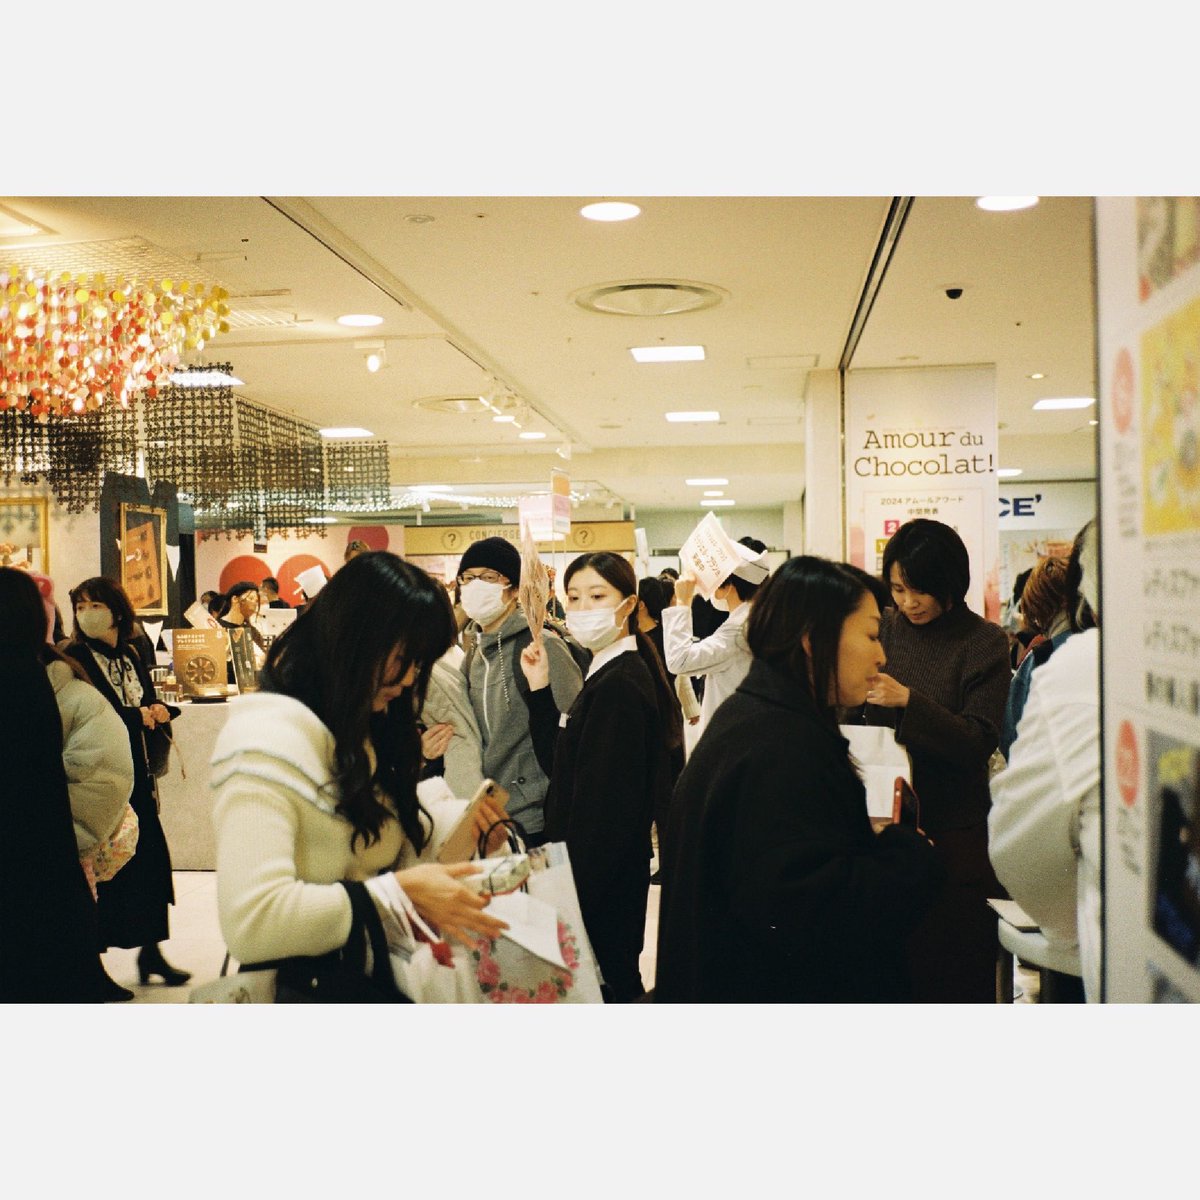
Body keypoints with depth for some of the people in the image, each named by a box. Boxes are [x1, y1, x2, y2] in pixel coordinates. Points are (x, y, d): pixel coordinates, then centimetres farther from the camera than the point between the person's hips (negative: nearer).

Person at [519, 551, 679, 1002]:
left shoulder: (618, 685, -20)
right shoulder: (610, 673, 10)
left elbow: (603, 803, -22)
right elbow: (562, 763, 10)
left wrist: (575, 892, -19)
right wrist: (539, 689, 1)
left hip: (601, 872, -10)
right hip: (606, 870, 10)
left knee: (608, 977, 2)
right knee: (618, 977, 19)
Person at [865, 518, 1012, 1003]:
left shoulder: (984, 642, -5)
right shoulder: (885, 628, 4)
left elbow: (979, 742, -13)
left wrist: (909, 700, -23)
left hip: (954, 830, -3)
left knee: (957, 971, 5)